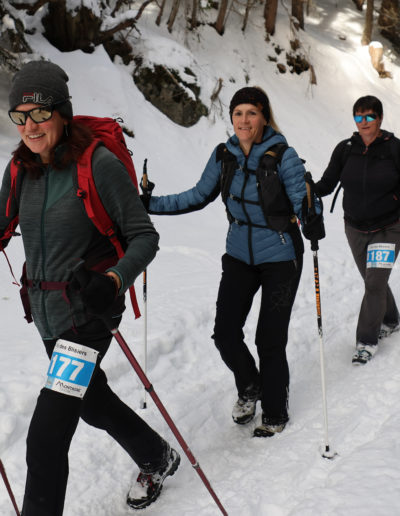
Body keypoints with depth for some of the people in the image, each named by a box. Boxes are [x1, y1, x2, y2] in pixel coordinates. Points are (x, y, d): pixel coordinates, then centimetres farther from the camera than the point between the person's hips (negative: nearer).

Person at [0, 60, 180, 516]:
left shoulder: (99, 163, -17)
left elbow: (144, 237, -16)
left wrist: (114, 280, -34)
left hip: (88, 311, -8)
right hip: (46, 311, 8)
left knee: (46, 439, -13)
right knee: (92, 402, 26)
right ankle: (157, 459, 52)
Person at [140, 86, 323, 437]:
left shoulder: (284, 156, -16)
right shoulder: (224, 156, -2)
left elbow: (301, 203, -16)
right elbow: (198, 197, 8)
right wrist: (152, 204, 2)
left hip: (280, 258, -4)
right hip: (239, 256, 4)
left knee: (270, 341, 0)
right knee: (226, 332, 0)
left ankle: (275, 414, 22)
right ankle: (249, 388, 31)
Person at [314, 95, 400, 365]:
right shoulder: (345, 149, -3)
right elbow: (327, 184, -4)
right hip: (356, 229, 3)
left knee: (375, 282, -11)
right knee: (374, 281, 16)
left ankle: (367, 340, 0)